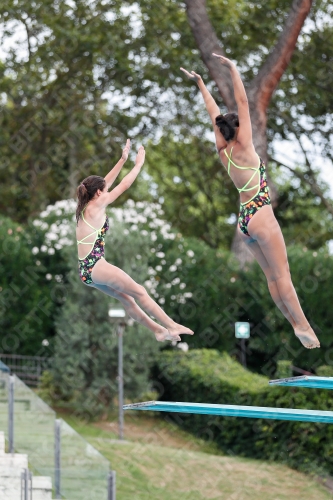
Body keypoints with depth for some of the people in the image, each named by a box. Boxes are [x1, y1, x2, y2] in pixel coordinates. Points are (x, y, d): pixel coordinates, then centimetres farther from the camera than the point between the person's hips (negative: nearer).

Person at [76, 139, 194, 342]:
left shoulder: (85, 207, 15)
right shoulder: (96, 206, -8)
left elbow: (107, 182, 22)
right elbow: (123, 186, -2)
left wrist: (122, 160, 25)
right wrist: (139, 164, 8)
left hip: (86, 269, 10)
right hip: (95, 265, -10)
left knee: (127, 299, 13)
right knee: (139, 291, -7)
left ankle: (159, 330, 16)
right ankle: (172, 326, -8)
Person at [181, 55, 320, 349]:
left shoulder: (223, 151, 7)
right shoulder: (242, 147, -8)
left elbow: (214, 113, 17)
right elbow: (243, 102, -10)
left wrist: (200, 83, 25)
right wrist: (233, 69, -7)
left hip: (244, 220, 7)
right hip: (260, 215, -7)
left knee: (273, 275, 5)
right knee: (282, 274, -10)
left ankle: (296, 324, 3)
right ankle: (303, 325, -13)